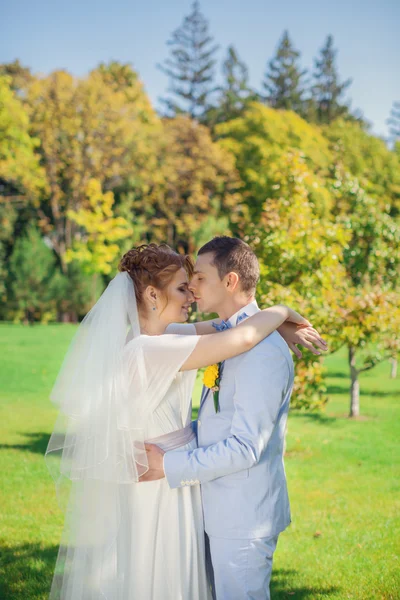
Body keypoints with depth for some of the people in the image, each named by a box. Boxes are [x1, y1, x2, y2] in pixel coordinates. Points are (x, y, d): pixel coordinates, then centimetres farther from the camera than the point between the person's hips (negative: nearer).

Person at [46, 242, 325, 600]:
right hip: (158, 493, -10)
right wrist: (283, 311, -10)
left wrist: (281, 326, 0)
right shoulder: (147, 351, -26)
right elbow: (242, 338, -28)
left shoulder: (159, 336, 2)